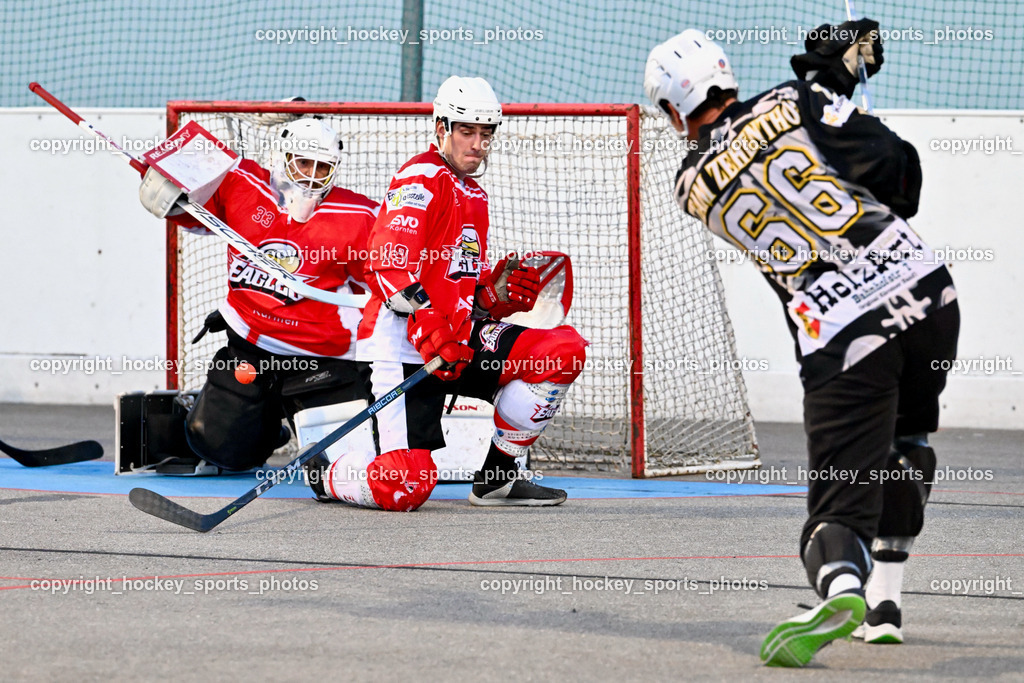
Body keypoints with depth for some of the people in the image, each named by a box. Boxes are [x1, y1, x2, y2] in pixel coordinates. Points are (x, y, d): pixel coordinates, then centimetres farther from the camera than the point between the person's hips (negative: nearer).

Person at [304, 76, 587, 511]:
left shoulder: (475, 198, 23)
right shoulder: (422, 178, -7)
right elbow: (390, 263, -21)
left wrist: (496, 292, 5)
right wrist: (428, 327, -33)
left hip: (460, 343, 9)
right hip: (400, 347, -9)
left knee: (565, 351, -8)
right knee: (405, 487, -22)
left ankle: (498, 477, 1)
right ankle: (325, 476, 13)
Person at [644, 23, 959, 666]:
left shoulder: (694, 187, 11)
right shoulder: (795, 104, 4)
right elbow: (892, 162, 0)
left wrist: (827, 72, 27)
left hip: (841, 341, -2)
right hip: (925, 293, 2)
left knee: (842, 494, -2)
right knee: (904, 444, 27)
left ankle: (841, 589, -35)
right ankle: (886, 608, 24)